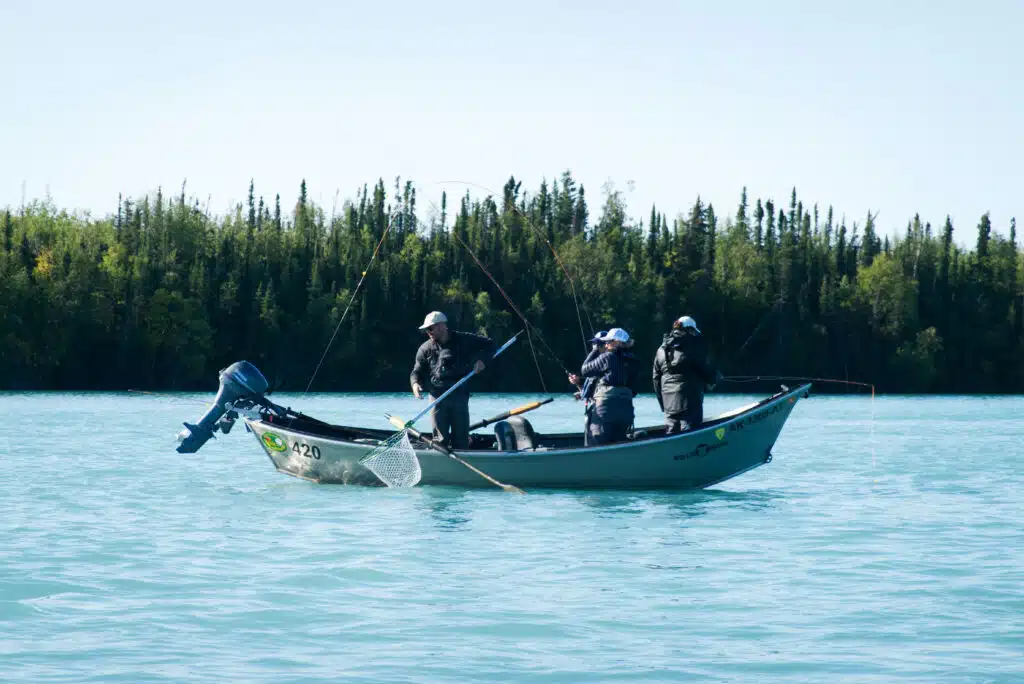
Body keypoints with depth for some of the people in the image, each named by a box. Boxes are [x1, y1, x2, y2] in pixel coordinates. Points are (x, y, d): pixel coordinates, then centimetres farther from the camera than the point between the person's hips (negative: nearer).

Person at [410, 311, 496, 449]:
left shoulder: (464, 340, 3)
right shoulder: (425, 349, 6)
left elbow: (489, 344, 10)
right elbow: (417, 371, 9)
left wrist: (481, 359, -8)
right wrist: (415, 383, -13)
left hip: (460, 396, 0)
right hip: (438, 397, 0)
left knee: (461, 438, 4)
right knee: (440, 439, -5)